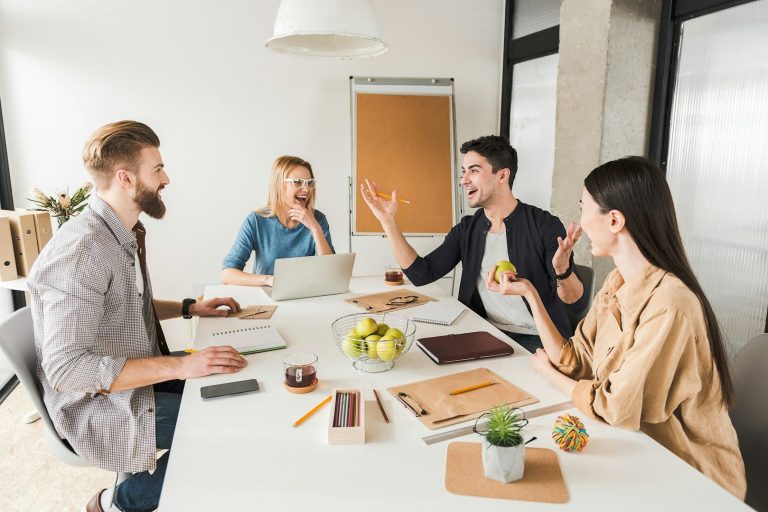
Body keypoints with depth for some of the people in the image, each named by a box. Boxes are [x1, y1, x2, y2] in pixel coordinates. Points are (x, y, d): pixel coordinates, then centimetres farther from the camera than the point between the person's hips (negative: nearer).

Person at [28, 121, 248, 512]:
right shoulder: (81, 250, -27)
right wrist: (180, 366, -33)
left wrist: (189, 308, 6)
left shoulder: (122, 235, 3)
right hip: (103, 407, -9)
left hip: (141, 378, 9)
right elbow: (66, 368, -31)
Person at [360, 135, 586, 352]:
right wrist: (388, 221, -4)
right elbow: (421, 274, -1)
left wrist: (562, 270, -35)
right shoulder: (466, 230, 6)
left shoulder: (545, 225, -10)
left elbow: (577, 304, -12)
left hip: (538, 340, -4)